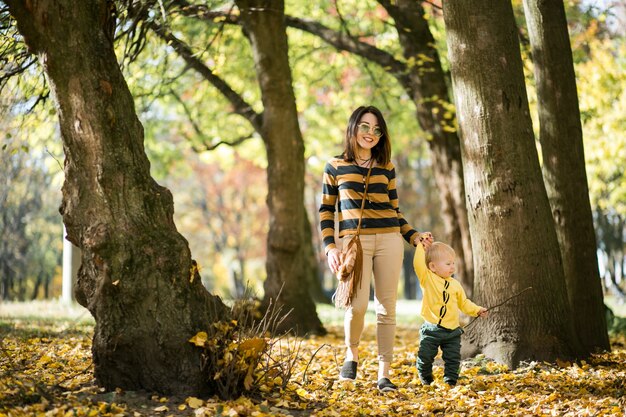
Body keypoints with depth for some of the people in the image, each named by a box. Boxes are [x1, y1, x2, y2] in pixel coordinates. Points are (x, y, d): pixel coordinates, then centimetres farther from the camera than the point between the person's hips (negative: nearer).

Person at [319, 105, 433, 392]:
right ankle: (352, 354, 12)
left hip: (389, 240, 3)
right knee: (357, 304, -17)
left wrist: (413, 236, 4)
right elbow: (326, 210, 8)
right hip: (354, 241, -2)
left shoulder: (387, 169, 13)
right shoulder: (335, 167, 7)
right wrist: (329, 247, -2)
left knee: (387, 307, -1)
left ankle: (384, 375, 4)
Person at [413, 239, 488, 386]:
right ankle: (425, 379, 20)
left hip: (452, 331, 4)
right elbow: (418, 264, -19)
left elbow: (464, 302, 19)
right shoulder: (427, 279, -4)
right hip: (431, 329, -3)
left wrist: (477, 310, 8)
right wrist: (421, 246, -18)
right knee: (425, 357, -3)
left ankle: (450, 380, 19)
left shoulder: (455, 284, 10)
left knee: (453, 359, 3)